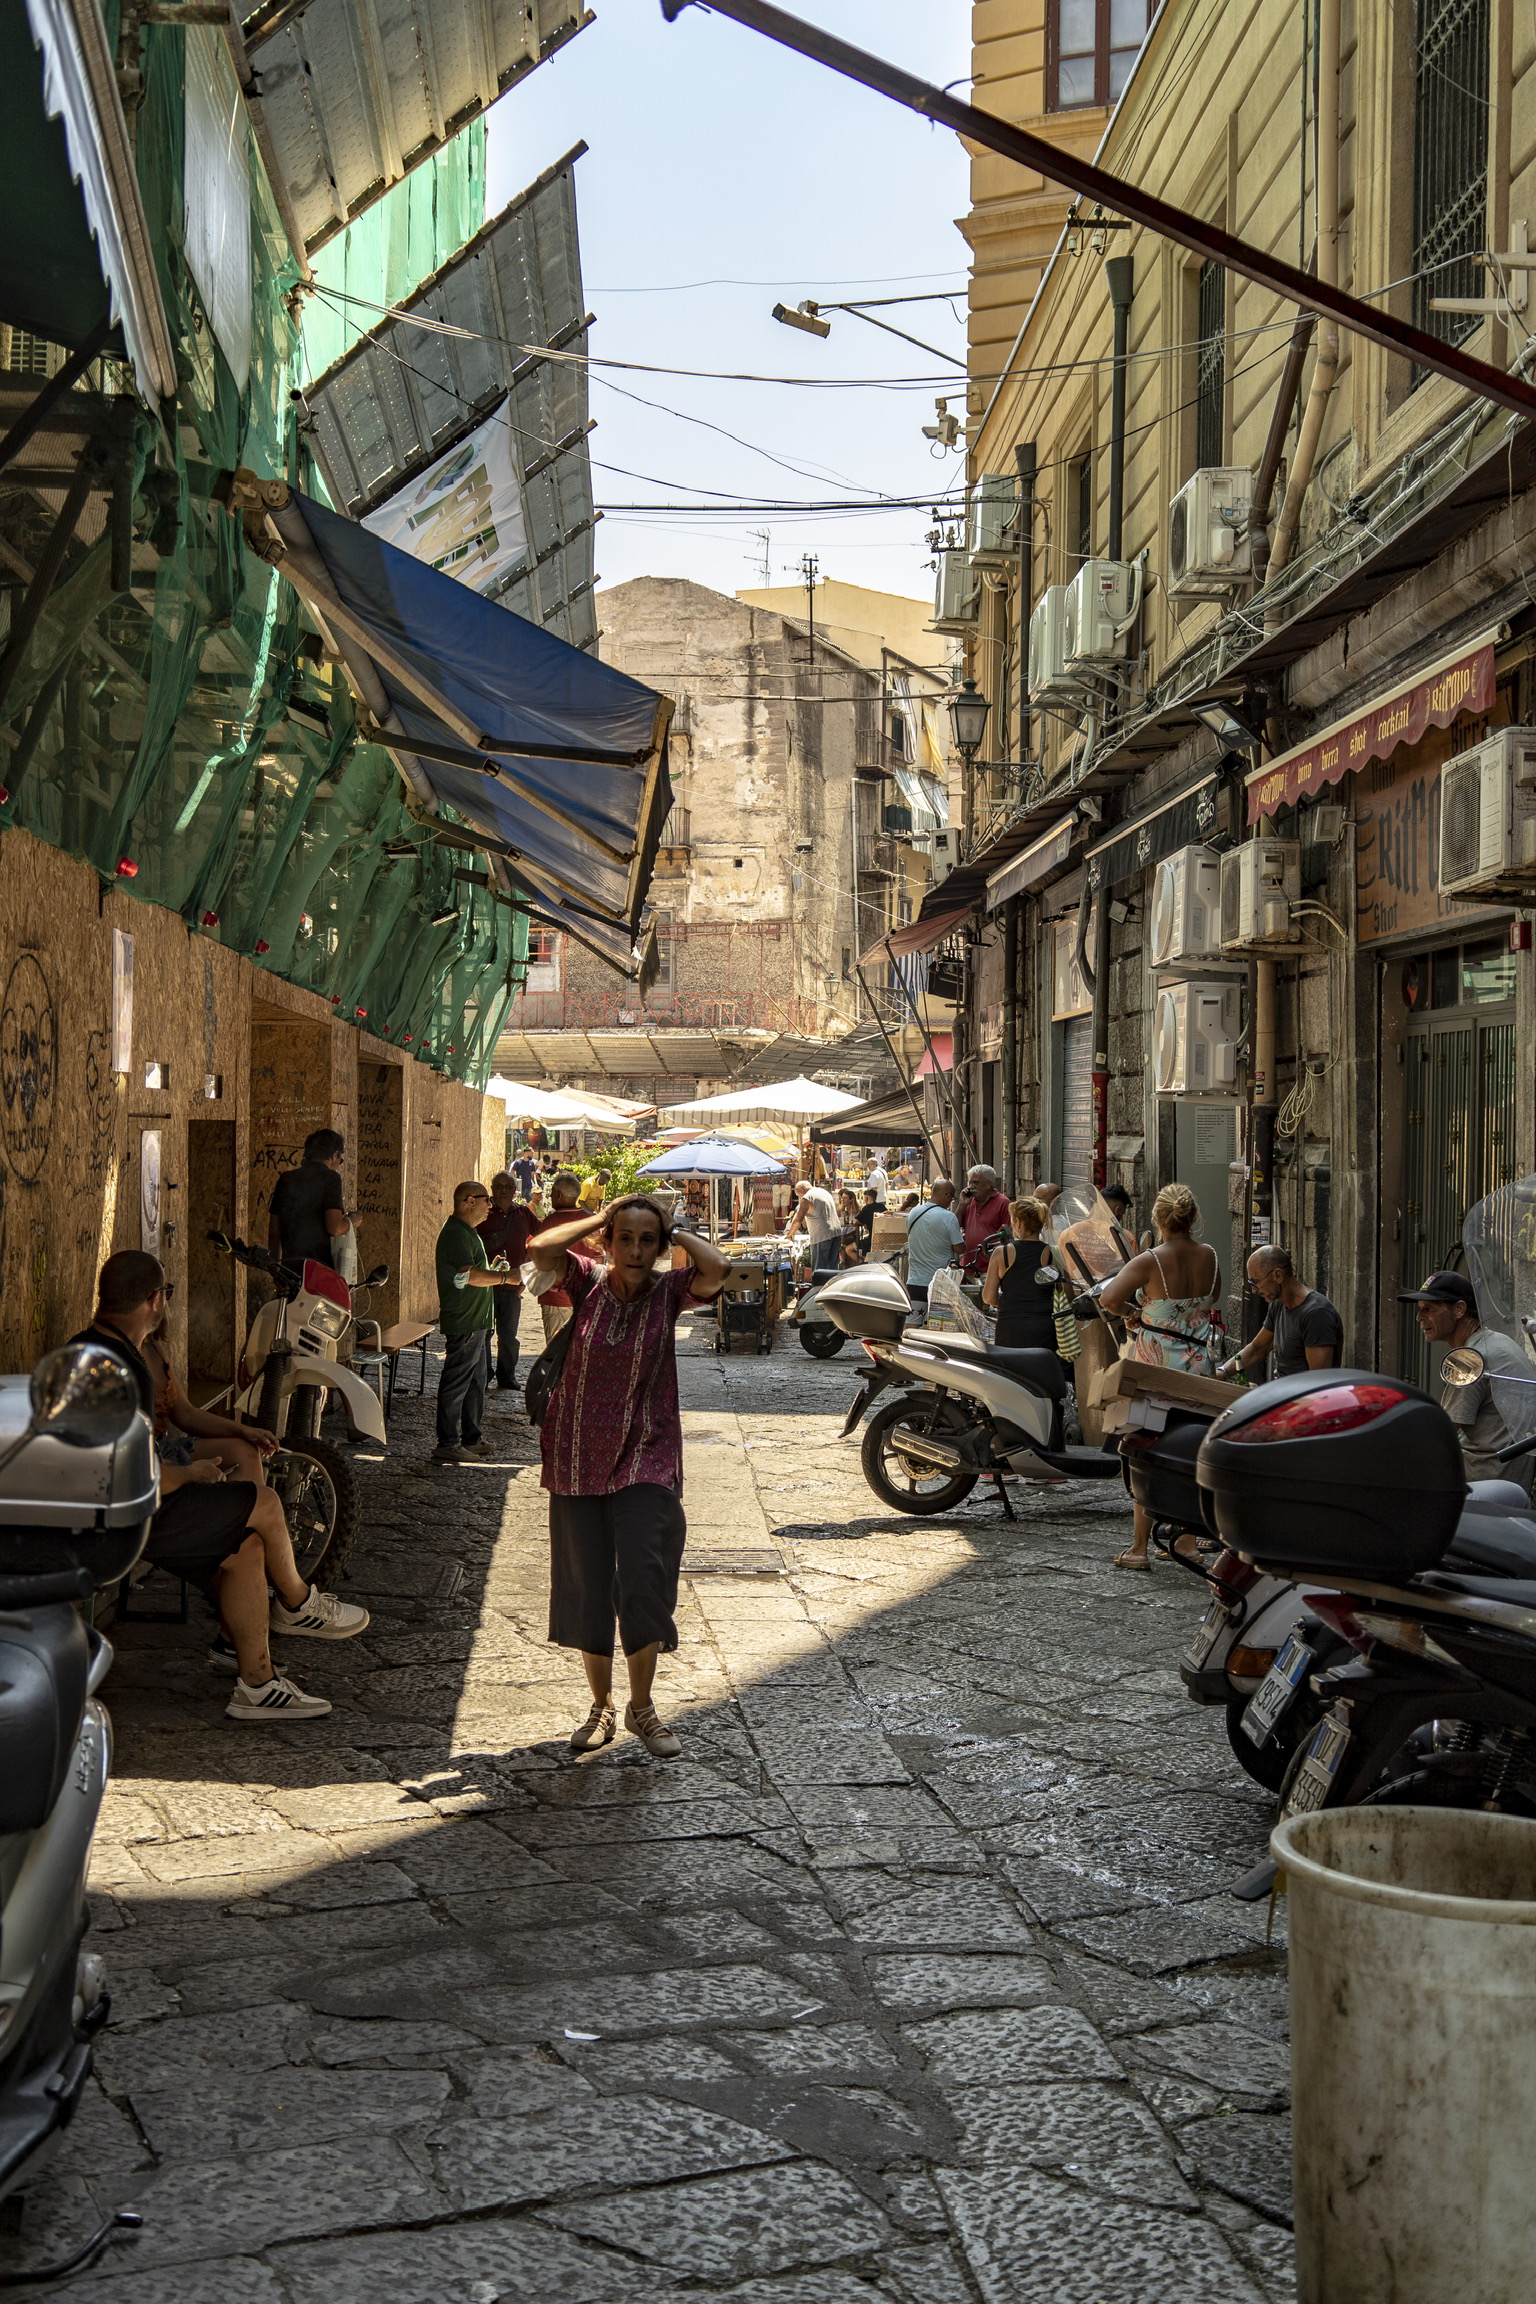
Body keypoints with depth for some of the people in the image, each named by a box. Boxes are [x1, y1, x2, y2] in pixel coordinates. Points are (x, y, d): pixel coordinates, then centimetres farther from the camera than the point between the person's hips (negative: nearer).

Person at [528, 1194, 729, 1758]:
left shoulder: (668, 1291, -2)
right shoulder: (588, 1283, -1)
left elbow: (717, 1268, -22)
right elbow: (541, 1249, -19)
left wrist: (676, 1232, -6)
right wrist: (599, 1217, -7)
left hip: (645, 1461, -1)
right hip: (577, 1459, 2)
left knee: (644, 1580, -13)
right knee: (585, 1590, 8)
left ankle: (642, 1706, 7)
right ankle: (601, 1705, 26)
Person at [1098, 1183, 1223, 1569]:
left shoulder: (1150, 1262, -16)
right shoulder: (1210, 1257, 1)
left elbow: (1108, 1298, -26)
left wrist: (1133, 1312, -8)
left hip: (1154, 1367, -4)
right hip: (1199, 1363, 5)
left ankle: (1139, 1548, 6)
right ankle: (1188, 1539, 19)